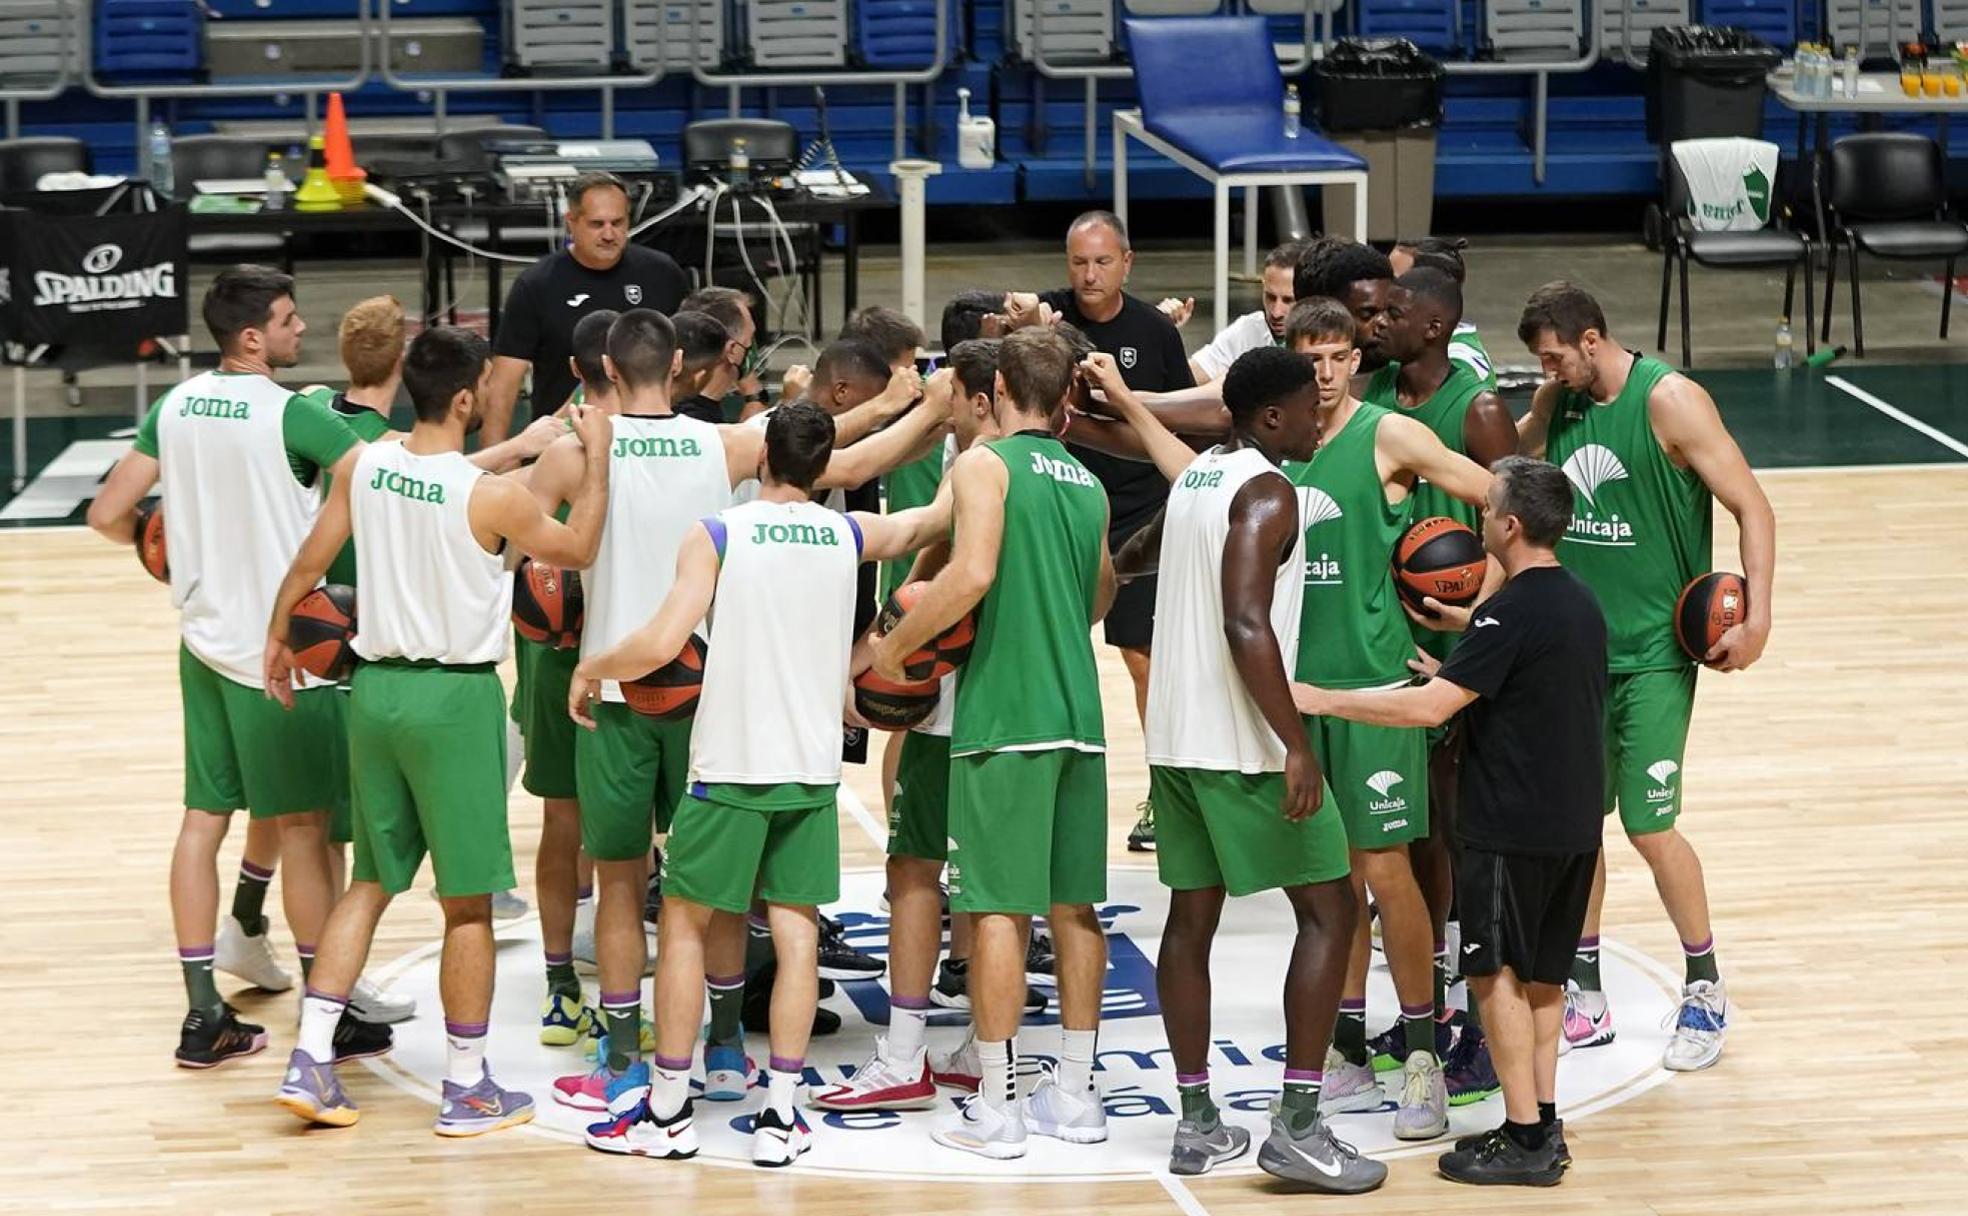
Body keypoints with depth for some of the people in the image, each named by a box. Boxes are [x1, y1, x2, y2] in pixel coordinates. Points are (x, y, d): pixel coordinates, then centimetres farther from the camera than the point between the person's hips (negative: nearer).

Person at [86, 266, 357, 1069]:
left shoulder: (178, 406, 2)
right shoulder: (290, 415, -18)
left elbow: (107, 514, 5)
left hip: (206, 641, 6)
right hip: (282, 647, -6)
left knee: (203, 817, 9)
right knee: (303, 824, 4)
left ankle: (203, 1016, 13)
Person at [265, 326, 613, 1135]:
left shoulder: (365, 466, -2)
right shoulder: (493, 497, -16)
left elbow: (308, 563, 8)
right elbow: (579, 549, 1)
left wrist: (277, 637, 25)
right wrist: (596, 453, 8)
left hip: (377, 688, 5)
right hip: (455, 698, -5)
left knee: (370, 882, 17)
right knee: (468, 905, 5)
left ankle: (309, 1061, 11)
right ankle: (467, 1091, 12)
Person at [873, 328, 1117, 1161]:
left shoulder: (985, 465, -6)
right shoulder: (1089, 484, 14)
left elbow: (973, 571, -20)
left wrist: (896, 645, -10)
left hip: (1004, 716, -6)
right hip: (1078, 714, 6)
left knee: (997, 906, -3)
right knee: (1073, 906, 11)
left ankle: (994, 1110, -2)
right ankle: (1074, 1096, 15)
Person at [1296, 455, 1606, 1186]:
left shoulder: (1513, 614, -18)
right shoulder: (1581, 604, 10)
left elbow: (1430, 708, -24)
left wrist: (1322, 700, -19)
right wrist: (1446, 669, 24)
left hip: (1512, 826, -9)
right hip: (1575, 822, 9)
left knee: (1496, 972, -2)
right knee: (1542, 972, 14)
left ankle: (1525, 1138, -2)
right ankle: (1544, 1127, 17)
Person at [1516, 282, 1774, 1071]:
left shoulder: (1670, 403, -13)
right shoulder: (1557, 403, 4)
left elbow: (1752, 508, -13)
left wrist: (1757, 619, -21)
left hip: (1652, 651, -6)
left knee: (1649, 826, -6)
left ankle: (1706, 993, 13)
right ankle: (1588, 1001, 18)